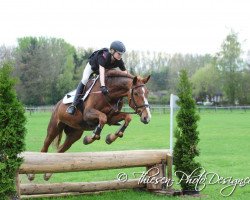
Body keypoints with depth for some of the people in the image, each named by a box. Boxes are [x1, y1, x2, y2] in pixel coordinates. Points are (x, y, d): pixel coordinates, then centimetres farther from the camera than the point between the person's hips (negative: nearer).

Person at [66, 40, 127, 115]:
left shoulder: (119, 61, -28)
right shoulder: (103, 56, -45)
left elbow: (125, 72, -20)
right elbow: (101, 71, -57)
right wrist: (103, 86, -68)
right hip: (92, 65, -6)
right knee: (84, 80, -24)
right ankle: (74, 105, -25)